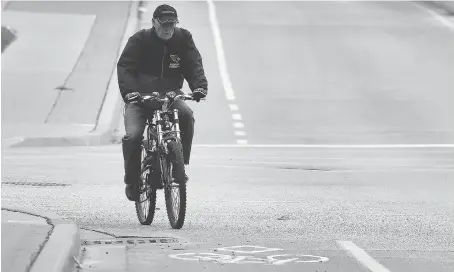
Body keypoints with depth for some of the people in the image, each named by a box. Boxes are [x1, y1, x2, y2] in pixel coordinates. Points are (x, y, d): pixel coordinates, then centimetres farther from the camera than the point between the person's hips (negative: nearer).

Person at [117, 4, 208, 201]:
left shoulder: (183, 39, 2)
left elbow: (194, 65, -5)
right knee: (133, 135, -22)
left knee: (186, 114, -31)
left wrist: (200, 86, -26)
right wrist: (128, 90, -33)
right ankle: (132, 181, -1)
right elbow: (125, 66, -14)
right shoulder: (140, 40, -5)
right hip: (141, 96, -1)